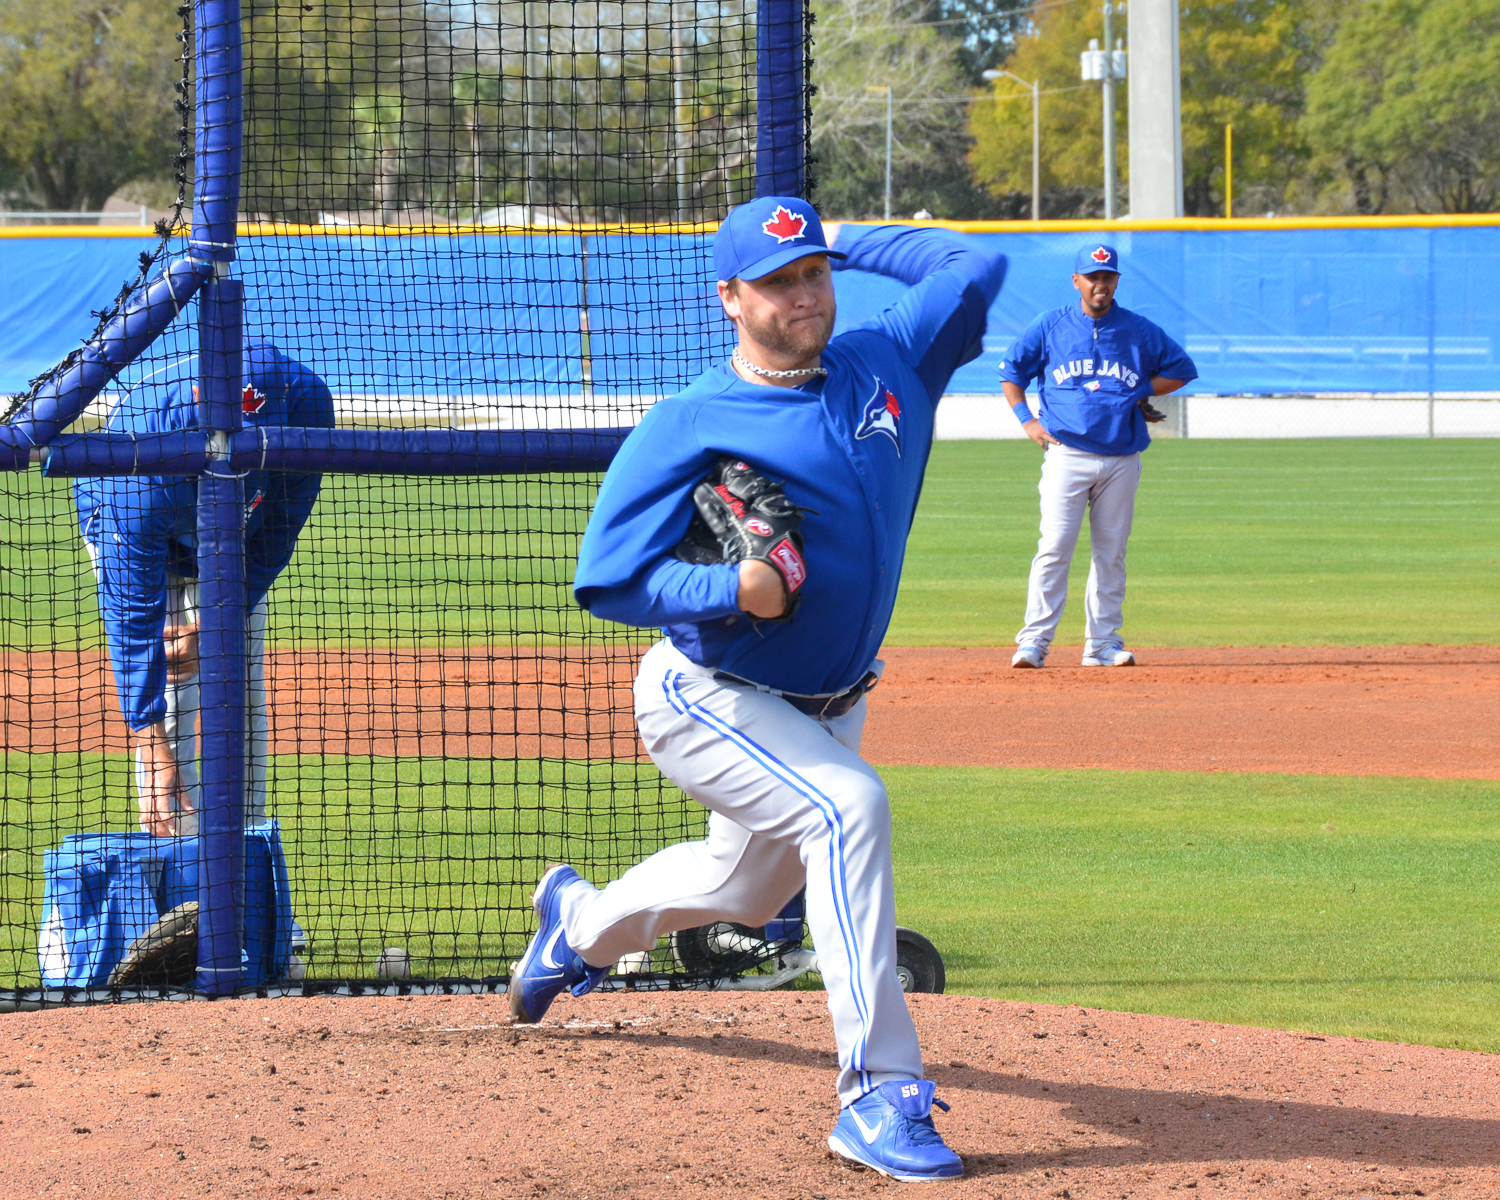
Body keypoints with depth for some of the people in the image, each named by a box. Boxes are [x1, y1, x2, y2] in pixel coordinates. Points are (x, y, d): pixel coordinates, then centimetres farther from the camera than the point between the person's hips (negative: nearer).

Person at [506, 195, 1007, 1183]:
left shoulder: (888, 365, -4)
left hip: (828, 710, 7)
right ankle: (881, 1095, -31)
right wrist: (730, 589, -34)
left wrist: (851, 241, 5)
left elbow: (976, 267, 3)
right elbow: (608, 581, -20)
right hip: (708, 703, -7)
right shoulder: (688, 429, -18)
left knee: (749, 884, 25)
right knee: (847, 805, -31)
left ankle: (580, 920, 58)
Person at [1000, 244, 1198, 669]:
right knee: (1054, 546, -11)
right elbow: (1010, 372, 14)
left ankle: (1103, 642, 11)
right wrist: (1027, 421, 2)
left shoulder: (1140, 331, 8)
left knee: (1111, 551, 5)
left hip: (1121, 459, 2)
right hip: (1067, 454, -2)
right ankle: (1034, 639, -10)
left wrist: (1140, 394, 4)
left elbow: (1181, 369, 16)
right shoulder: (1049, 327, 6)